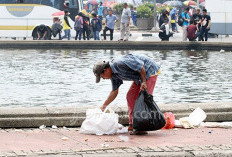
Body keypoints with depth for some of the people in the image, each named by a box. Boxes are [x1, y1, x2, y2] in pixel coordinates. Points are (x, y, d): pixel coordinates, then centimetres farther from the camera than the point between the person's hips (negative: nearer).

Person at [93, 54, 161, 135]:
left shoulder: (120, 64, -28)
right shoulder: (113, 75, 3)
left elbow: (140, 65, -26)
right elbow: (114, 91, 14)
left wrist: (144, 81, -23)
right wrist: (104, 106, 15)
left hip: (149, 71, -10)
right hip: (140, 77, 10)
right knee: (130, 96, 7)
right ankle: (132, 125, 9)